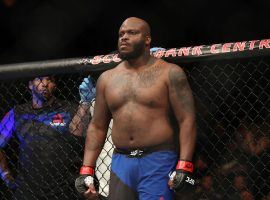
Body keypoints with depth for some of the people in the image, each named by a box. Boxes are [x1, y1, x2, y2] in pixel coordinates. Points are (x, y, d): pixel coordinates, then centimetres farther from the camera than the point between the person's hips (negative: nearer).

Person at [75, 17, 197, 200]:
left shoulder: (169, 73, 1)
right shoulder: (107, 79, 14)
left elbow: (187, 120, -5)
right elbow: (97, 127, 16)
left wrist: (184, 166, -15)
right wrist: (87, 170, 8)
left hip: (157, 163, -4)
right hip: (121, 163, 4)